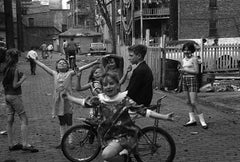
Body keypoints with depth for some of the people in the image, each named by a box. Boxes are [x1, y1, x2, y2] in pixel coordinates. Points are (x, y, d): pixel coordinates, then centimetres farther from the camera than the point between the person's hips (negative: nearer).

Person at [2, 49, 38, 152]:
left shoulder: (6, 69, 9)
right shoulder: (15, 69, -16)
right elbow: (15, 85, -18)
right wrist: (23, 79, -7)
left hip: (7, 96, 9)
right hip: (15, 96, -8)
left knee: (10, 120, 11)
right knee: (24, 119, -4)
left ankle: (11, 145, 17)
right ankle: (25, 144, -7)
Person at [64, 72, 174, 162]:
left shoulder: (124, 99, -14)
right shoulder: (101, 98, -2)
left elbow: (144, 111, -17)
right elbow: (84, 102, 12)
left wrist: (164, 117, -25)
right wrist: (68, 96, 16)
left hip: (124, 135, -5)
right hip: (108, 136, 6)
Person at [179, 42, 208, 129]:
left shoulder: (194, 59, -8)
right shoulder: (183, 60, 13)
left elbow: (196, 71, -14)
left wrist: (185, 70, -14)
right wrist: (181, 70, -1)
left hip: (192, 80, -7)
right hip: (185, 80, 7)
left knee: (193, 102, -12)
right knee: (188, 102, 9)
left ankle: (202, 121, -5)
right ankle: (192, 119, 17)